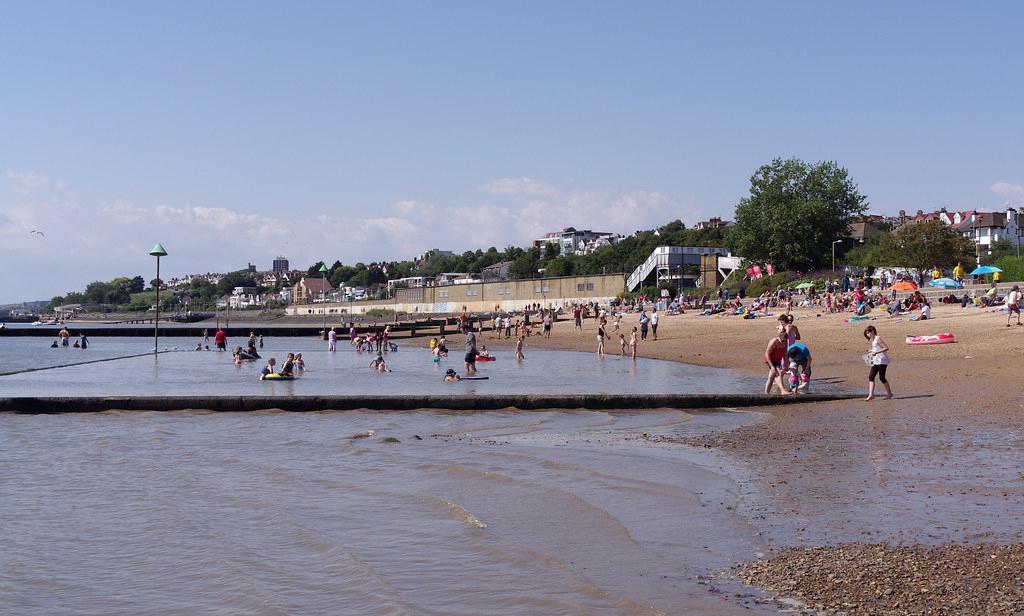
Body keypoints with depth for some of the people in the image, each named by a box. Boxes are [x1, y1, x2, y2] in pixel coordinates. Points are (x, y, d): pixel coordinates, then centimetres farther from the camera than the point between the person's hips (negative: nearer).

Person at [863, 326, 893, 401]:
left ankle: (889, 393, 11)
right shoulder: (873, 340, 16)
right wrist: (871, 350, 13)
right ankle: (871, 395, -7)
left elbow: (886, 348, -17)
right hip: (876, 361, 9)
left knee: (881, 377, -5)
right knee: (871, 377, -2)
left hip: (882, 360, -9)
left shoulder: (878, 338, -11)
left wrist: (876, 352, -23)